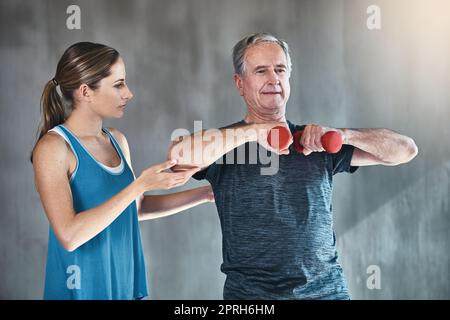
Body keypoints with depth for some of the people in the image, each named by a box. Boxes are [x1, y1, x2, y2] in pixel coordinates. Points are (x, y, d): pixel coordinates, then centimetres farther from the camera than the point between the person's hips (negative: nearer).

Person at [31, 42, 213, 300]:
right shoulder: (53, 147, -15)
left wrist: (206, 193, 10)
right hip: (83, 287, -6)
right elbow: (69, 235, -24)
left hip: (126, 282, 6)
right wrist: (140, 184, -26)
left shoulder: (117, 140, 5)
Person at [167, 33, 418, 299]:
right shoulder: (225, 143, -3)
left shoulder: (318, 144, 5)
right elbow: (180, 154, -26)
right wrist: (255, 130, -20)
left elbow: (405, 150, 1)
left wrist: (343, 134, -14)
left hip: (328, 289, 3)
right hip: (249, 292, -2)